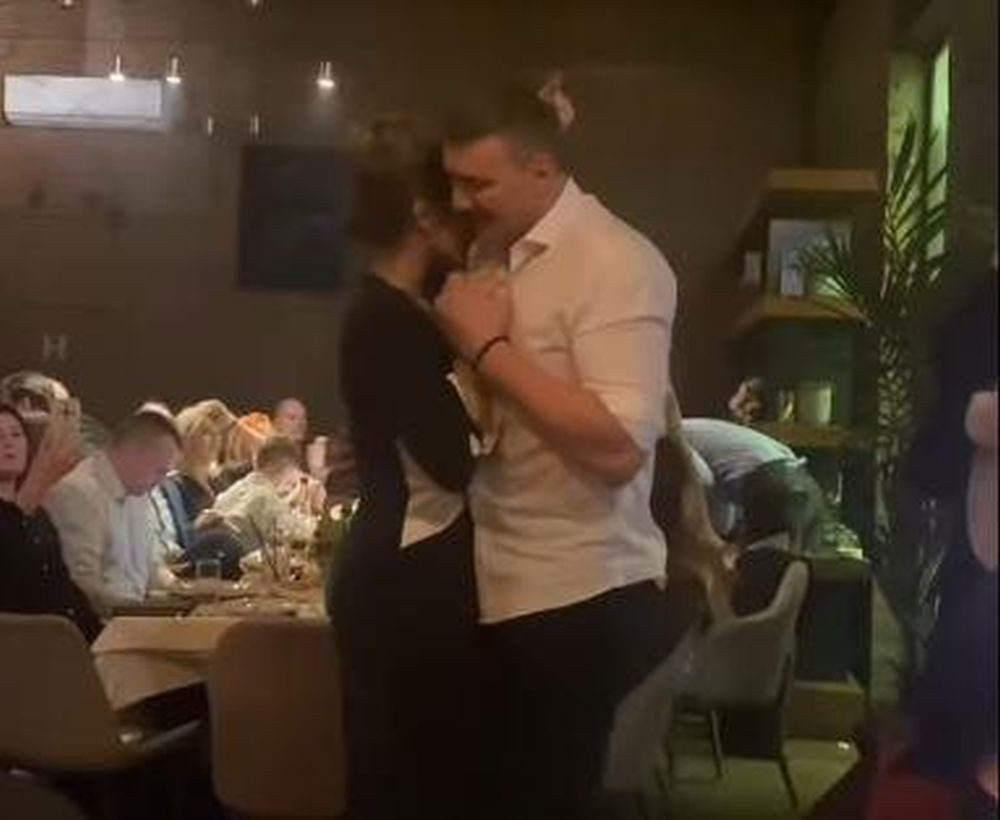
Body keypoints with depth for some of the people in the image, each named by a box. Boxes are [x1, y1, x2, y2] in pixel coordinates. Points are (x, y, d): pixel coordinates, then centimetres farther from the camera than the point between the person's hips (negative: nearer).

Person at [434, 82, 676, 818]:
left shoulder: (614, 263, -15)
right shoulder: (491, 253, 10)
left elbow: (620, 447, -26)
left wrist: (491, 348, -21)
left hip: (579, 595, -8)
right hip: (499, 585, 8)